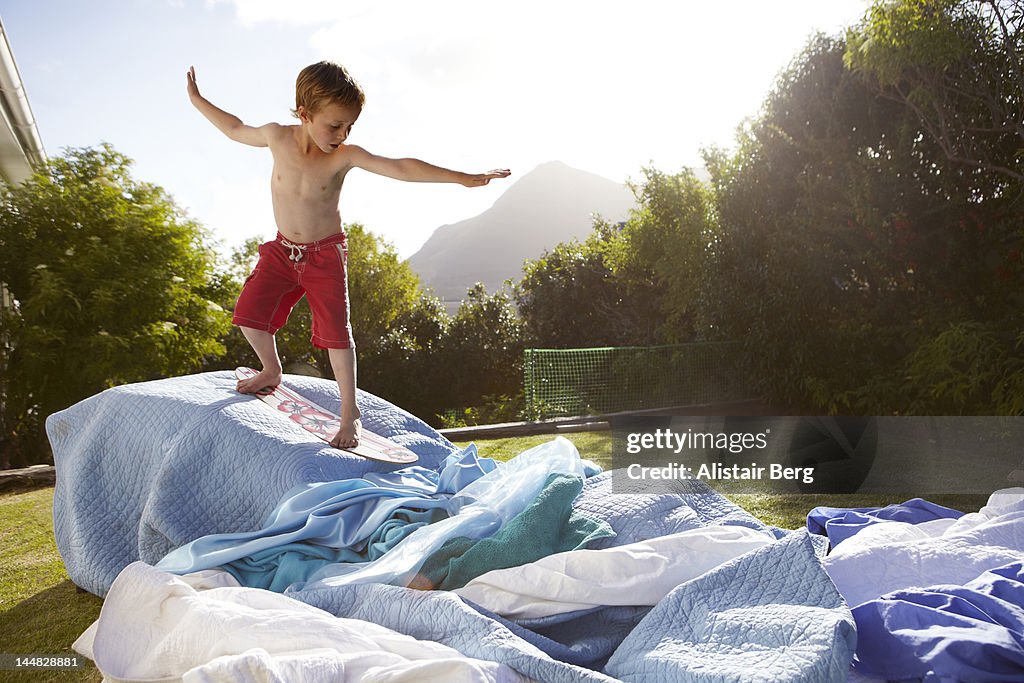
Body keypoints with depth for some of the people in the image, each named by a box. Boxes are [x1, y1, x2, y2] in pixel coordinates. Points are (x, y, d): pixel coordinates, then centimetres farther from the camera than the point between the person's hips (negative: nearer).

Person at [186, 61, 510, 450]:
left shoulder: (345, 156, -17)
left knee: (335, 332, -5)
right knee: (249, 313, -5)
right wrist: (197, 101, 20)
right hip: (282, 250, 3)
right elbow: (236, 129, 11)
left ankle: (349, 413, 8)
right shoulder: (278, 137, -9)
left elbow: (400, 169, -25)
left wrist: (464, 178, -31)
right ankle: (272, 371, 25)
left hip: (325, 255, -3)